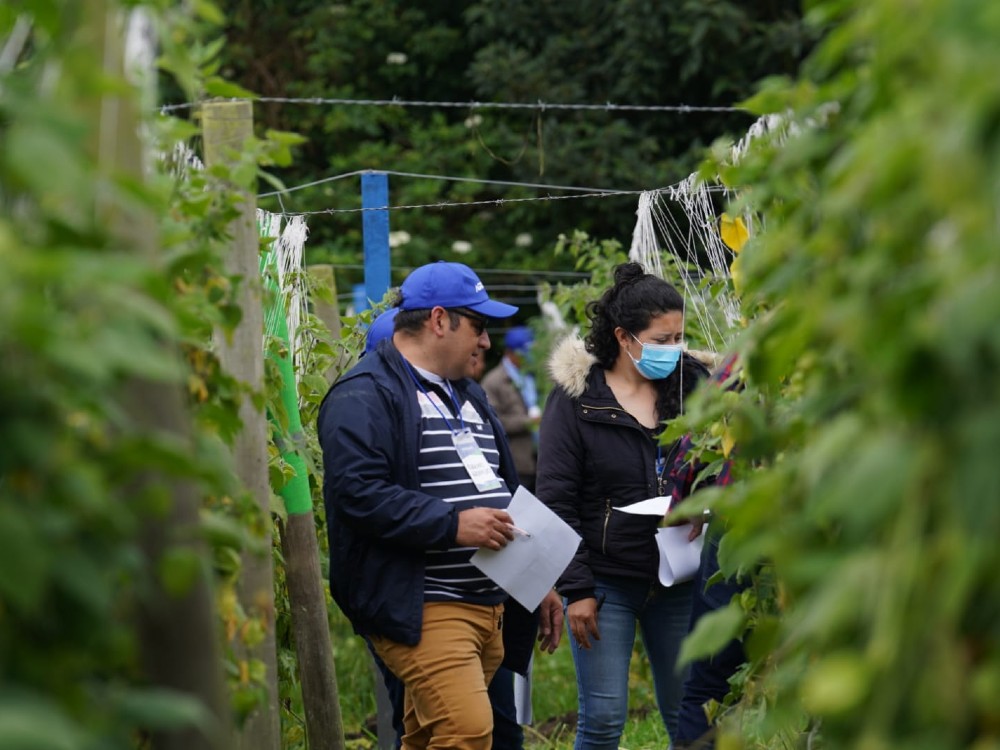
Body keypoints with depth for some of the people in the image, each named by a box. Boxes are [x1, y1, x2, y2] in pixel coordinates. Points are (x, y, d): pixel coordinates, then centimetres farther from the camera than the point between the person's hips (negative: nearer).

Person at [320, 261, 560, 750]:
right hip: (423, 611, -9)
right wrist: (453, 524, -24)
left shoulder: (465, 395, 23)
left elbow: (502, 488, 31)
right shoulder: (365, 397, -9)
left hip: (489, 606, 9)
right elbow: (357, 493, -22)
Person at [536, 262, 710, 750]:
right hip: (606, 580, -3)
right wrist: (575, 588, -11)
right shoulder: (575, 398, -4)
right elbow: (556, 502, -6)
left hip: (676, 579, 3)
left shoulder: (690, 386, 6)